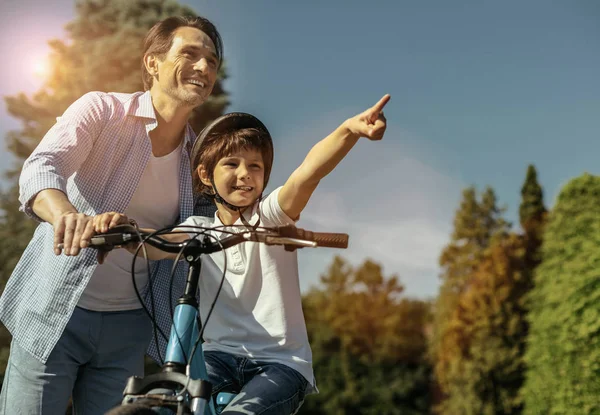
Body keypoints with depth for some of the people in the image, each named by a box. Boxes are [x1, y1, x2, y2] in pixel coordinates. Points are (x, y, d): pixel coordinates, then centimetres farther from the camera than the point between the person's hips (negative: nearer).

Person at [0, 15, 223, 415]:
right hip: (54, 312, -3)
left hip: (127, 327, 4)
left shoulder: (198, 156, 3)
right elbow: (41, 168, -26)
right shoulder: (102, 109, -9)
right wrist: (65, 214, -48)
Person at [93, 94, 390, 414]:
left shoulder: (270, 216, -4)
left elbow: (308, 173, -23)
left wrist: (349, 130, -41)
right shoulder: (199, 229, 6)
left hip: (281, 363, -2)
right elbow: (156, 245, -13)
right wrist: (123, 227, -36)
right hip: (220, 354, 3)